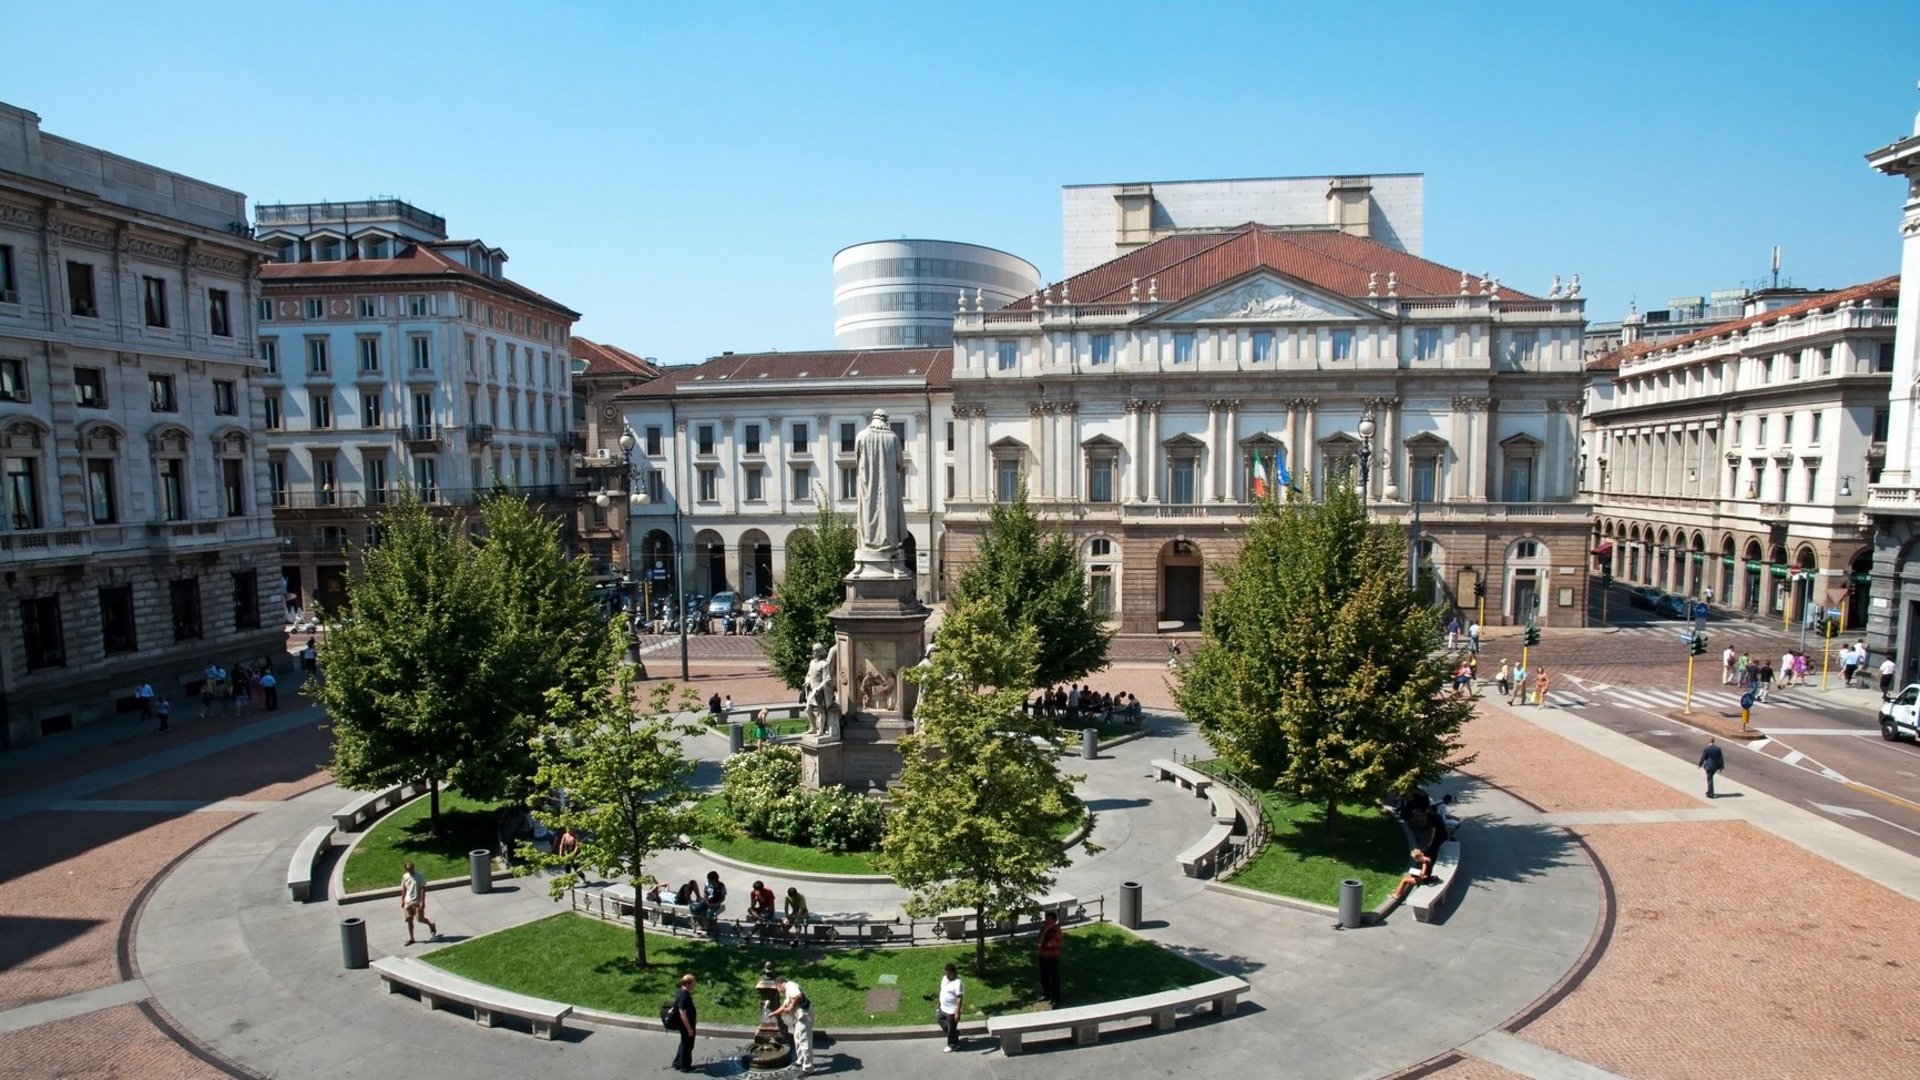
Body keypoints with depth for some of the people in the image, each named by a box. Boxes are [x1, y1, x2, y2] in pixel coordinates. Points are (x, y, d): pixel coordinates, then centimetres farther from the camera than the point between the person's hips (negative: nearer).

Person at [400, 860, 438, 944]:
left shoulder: (419, 876, -12)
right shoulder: (405, 876, 2)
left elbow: (423, 889, -12)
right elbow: (404, 889, 13)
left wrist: (422, 901, -15)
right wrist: (402, 900, 10)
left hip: (417, 902, -4)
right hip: (408, 902, 4)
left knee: (420, 919, -2)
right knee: (409, 920, 6)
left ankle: (431, 925, 26)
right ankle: (411, 938, 16)